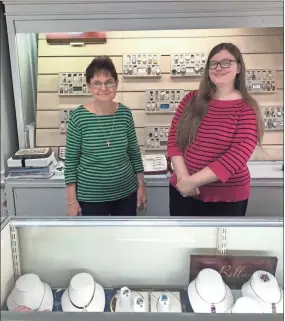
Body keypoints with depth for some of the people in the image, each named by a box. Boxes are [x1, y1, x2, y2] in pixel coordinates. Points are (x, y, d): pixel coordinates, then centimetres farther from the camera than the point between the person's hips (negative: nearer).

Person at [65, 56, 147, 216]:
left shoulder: (125, 113, -4)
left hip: (126, 192, 3)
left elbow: (134, 152, 6)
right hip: (90, 196, -3)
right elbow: (71, 161, -8)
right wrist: (72, 200, -8)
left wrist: (141, 185, 6)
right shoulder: (78, 117, -13)